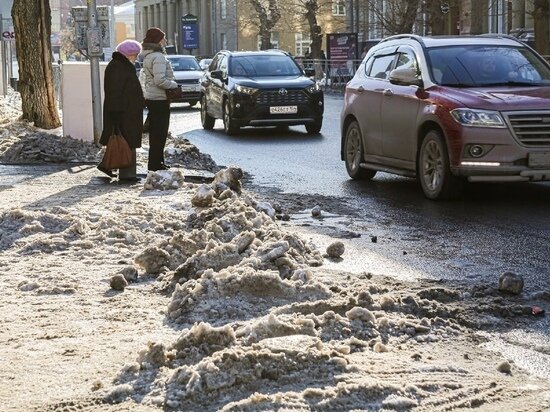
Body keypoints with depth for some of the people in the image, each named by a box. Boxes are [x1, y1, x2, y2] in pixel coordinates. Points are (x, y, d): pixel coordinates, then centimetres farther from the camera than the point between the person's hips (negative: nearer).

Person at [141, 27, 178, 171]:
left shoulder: (148, 56, 14)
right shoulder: (158, 57, -18)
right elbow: (160, 80, -25)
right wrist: (174, 84, -10)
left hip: (151, 98, 10)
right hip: (159, 99, -10)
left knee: (155, 132, 16)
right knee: (160, 133, -5)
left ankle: (156, 163, 22)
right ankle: (155, 164, -3)